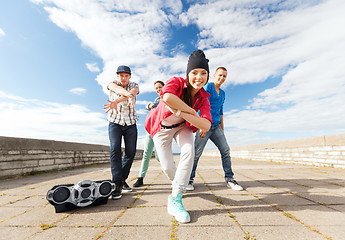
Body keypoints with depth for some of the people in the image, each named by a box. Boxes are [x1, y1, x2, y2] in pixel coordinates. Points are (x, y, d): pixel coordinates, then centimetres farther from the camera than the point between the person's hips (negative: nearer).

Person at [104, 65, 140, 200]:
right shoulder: (112, 84, 2)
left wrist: (116, 101, -44)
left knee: (131, 152, -3)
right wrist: (129, 96, -49)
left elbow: (132, 92, -24)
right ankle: (117, 184, -13)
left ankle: (122, 179, 15)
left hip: (131, 124, 1)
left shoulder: (134, 85, 2)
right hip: (115, 122, -1)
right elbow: (117, 89, -24)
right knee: (115, 150, -16)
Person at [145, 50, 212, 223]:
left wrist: (180, 112, -40)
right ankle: (177, 183, 36)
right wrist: (192, 112, -36)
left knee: (189, 152, -27)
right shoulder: (176, 82, -23)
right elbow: (167, 97, -48)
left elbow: (206, 126, -30)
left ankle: (175, 199, -14)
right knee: (167, 168, -3)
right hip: (162, 127, -2)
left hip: (182, 126, 3)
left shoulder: (203, 98, -15)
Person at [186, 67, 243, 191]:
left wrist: (222, 129, 19)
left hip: (216, 126, 7)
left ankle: (229, 179, 12)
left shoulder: (222, 93, 21)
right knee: (196, 153, -6)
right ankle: (190, 180, 8)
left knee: (225, 150, 1)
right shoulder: (208, 87, -2)